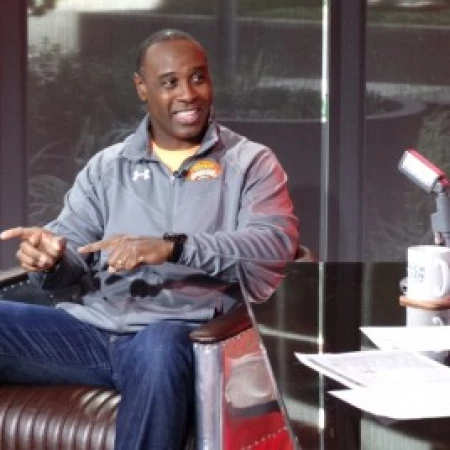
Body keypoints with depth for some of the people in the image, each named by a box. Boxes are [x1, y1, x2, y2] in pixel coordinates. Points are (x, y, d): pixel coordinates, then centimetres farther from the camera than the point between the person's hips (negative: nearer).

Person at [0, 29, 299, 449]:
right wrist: (48, 256, -13)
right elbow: (71, 248, 14)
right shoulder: (106, 166, 21)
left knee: (159, 347, -40)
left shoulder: (250, 162, 11)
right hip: (92, 328, 3)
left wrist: (173, 247, -19)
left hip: (183, 331, -3)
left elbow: (276, 242, -6)